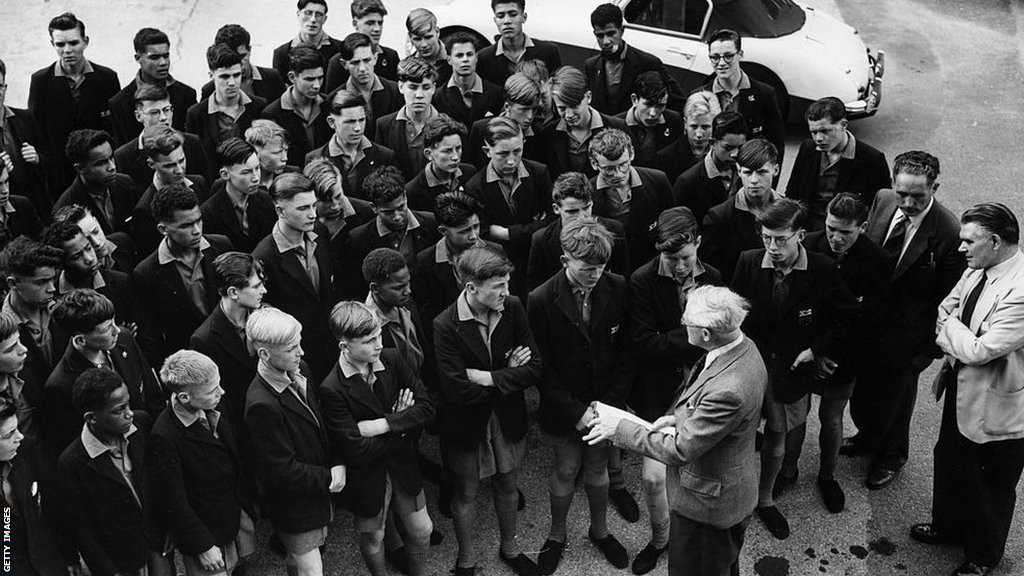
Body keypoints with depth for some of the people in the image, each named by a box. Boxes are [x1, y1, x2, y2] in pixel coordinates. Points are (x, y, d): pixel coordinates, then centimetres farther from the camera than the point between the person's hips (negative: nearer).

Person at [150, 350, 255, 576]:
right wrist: (203, 546, -17)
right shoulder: (164, 437, -28)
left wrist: (247, 503, 15)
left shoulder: (214, 412, -5)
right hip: (204, 532, -6)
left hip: (237, 515, 7)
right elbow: (174, 503, -21)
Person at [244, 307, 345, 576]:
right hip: (294, 506, -8)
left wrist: (338, 464, -9)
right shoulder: (262, 405, -31)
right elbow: (283, 471, -24)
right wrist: (328, 477, -15)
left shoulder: (299, 371, -7)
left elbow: (323, 422, 6)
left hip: (319, 490, 8)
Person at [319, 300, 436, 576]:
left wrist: (382, 425, -23)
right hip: (366, 477, -4)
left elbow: (427, 408, -13)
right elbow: (356, 451, -27)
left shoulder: (393, 359, -12)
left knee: (422, 530, 19)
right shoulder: (332, 389, -27)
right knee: (373, 539, 20)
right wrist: (401, 425, -19)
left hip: (402, 466, 4)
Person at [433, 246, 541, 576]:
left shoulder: (513, 309, -12)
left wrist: (487, 377, -22)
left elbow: (535, 370, -13)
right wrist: (508, 375, -19)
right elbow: (459, 391, -28)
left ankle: (510, 548, 48)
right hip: (467, 424, -4)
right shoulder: (445, 326, -25)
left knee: (507, 486, 23)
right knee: (466, 494, 17)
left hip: (508, 418, 4)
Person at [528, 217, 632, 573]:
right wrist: (576, 412, -18)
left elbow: (626, 352, -4)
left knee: (598, 468, 19)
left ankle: (599, 530, 44)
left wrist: (611, 403, -11)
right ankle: (557, 535, 39)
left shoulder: (618, 289, -12)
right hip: (563, 411, -2)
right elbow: (542, 369, -14)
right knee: (565, 471, 15)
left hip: (605, 407, 2)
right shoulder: (541, 301, -19)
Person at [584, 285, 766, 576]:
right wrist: (679, 418, -4)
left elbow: (679, 450, -29)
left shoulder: (727, 389, -38)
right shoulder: (743, 347, -8)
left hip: (708, 504, -9)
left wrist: (621, 429, -19)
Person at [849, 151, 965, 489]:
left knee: (895, 398, 19)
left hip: (904, 336, -5)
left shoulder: (950, 234, -27)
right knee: (861, 389, 26)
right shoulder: (882, 200, -11)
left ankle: (891, 456, 48)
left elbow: (947, 300, -18)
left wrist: (931, 349, -13)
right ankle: (868, 436, 56)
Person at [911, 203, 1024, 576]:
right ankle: (948, 526, 52)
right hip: (961, 391, 8)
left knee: (991, 490, 16)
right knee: (949, 463, 27)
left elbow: (980, 351, -29)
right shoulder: (977, 270, -4)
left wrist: (951, 326, -13)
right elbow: (944, 310, 8)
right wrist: (959, 346, -7)